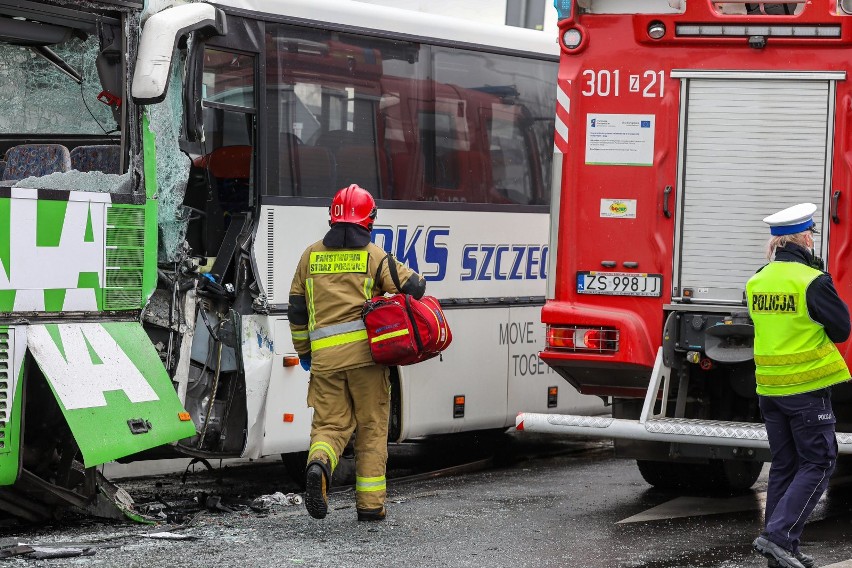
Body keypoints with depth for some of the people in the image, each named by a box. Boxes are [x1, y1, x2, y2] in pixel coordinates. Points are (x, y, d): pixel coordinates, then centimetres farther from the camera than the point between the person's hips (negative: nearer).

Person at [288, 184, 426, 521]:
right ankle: (370, 504, 9)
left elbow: (296, 310, 15)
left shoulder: (311, 256, 12)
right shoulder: (373, 256, 1)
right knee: (371, 427, 8)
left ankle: (318, 465, -26)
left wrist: (303, 352, 27)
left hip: (324, 356, 2)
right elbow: (414, 286, -5)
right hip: (365, 352, -2)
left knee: (330, 423, 7)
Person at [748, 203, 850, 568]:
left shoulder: (757, 282, 5)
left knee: (784, 466, 14)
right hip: (807, 386, -7)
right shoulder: (812, 281, -15)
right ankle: (779, 535, -12)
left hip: (769, 387, 7)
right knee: (817, 465, 1)